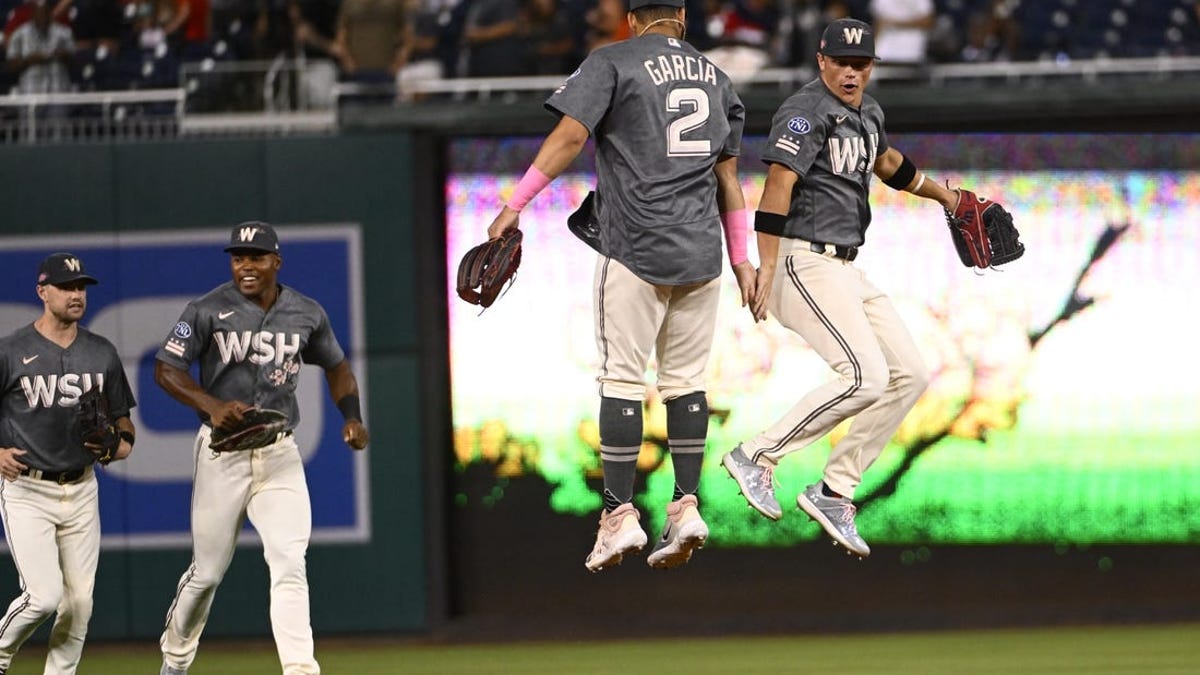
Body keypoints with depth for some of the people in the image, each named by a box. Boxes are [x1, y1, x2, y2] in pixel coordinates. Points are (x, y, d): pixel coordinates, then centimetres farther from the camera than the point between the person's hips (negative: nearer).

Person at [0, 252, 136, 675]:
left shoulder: (102, 354, 8)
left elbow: (121, 417, 18)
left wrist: (124, 443, -4)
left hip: (81, 490, 5)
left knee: (78, 601, 2)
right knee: (44, 595, -14)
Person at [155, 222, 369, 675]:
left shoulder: (307, 314, 4)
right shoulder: (208, 311, -6)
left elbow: (336, 367, 19)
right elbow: (166, 369, -5)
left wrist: (352, 417, 2)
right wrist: (212, 406, -20)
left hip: (280, 454, 2)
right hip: (222, 450, -2)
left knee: (289, 562, -13)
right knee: (208, 570, 6)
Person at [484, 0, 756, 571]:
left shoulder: (613, 64, -1)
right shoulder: (714, 77, 14)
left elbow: (569, 137, -13)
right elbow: (728, 174, 15)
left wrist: (515, 206, -11)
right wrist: (740, 258, 18)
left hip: (635, 250, -5)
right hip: (700, 252, 5)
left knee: (622, 378, -1)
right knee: (685, 380, 9)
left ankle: (620, 514, -5)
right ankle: (686, 508, 2)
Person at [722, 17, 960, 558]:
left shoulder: (866, 112, 15)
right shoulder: (807, 112, -13)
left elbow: (884, 160, 37)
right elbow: (778, 184, -24)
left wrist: (940, 193, 50)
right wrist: (766, 267, -32)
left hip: (846, 271, 10)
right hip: (804, 263, -10)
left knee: (910, 375, 4)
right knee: (865, 377, -22)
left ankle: (834, 492, 5)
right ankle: (758, 457, -13)